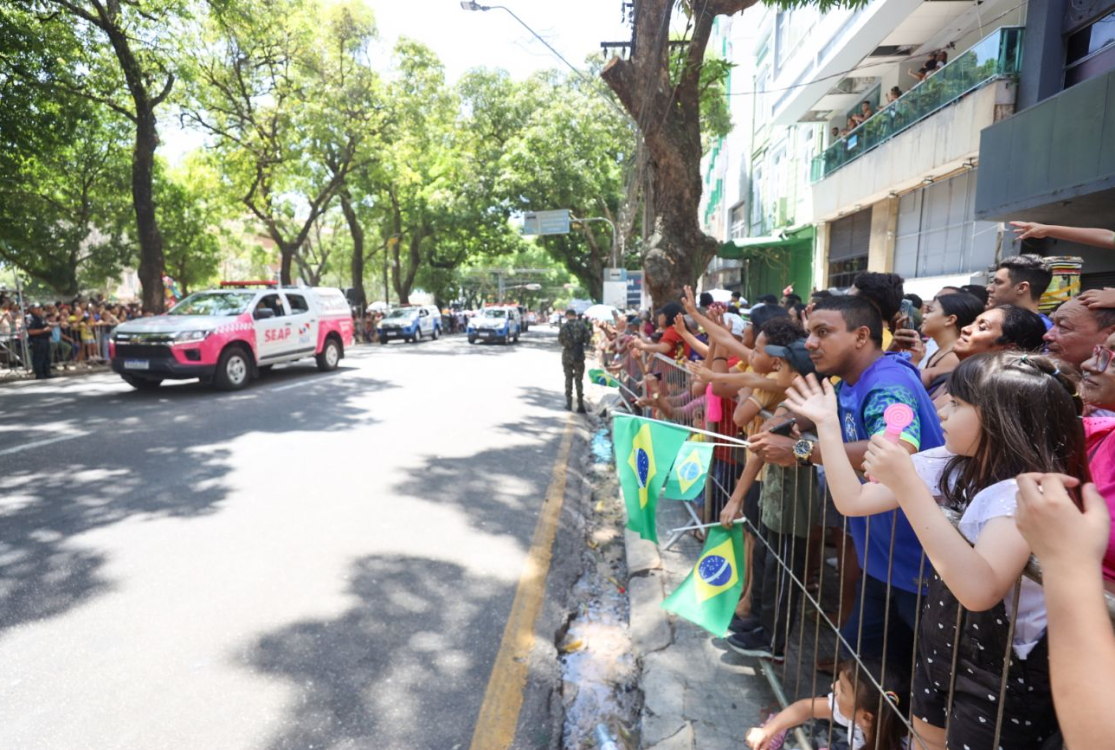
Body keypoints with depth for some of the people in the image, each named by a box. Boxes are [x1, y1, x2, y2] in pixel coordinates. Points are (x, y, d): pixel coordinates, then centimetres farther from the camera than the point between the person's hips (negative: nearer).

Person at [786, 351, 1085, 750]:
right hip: (940, 645, 7)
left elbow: (979, 590, -41)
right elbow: (853, 501, -4)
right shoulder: (948, 465, -4)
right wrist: (827, 424, -7)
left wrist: (906, 484, -43)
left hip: (1002, 674, -6)